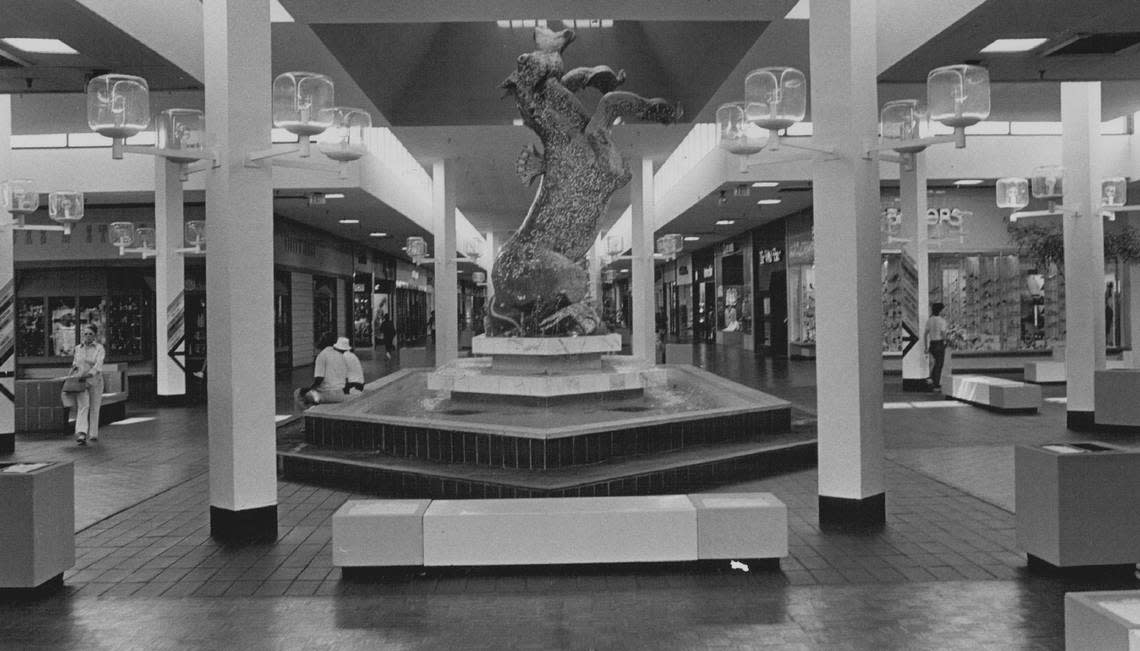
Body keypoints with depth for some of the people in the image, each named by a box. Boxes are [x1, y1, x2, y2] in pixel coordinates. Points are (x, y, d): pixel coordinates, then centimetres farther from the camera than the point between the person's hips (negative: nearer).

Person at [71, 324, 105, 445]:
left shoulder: (99, 348, -5)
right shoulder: (78, 348, 8)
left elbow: (98, 364, -19)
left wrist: (89, 374, -33)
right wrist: (73, 369, 5)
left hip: (95, 381, -1)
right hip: (80, 381, 2)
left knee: (94, 408, 9)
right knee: (82, 406, -15)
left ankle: (93, 434, 23)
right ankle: (81, 435, -27)